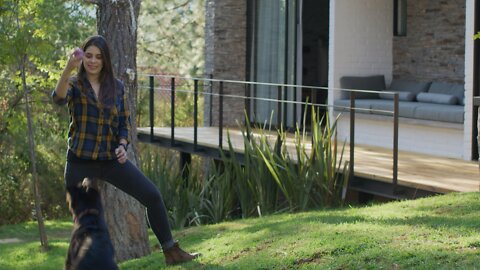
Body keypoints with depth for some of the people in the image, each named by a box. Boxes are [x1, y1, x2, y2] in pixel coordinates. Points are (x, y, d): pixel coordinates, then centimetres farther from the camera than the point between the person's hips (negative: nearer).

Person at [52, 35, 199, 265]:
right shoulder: (74, 84, -4)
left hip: (111, 160, 3)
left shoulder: (117, 86, 5)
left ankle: (171, 251, 5)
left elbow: (124, 122, 11)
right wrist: (68, 68, -43)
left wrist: (122, 146, -9)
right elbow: (59, 99, -27)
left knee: (152, 195, -5)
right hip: (80, 162, -3)